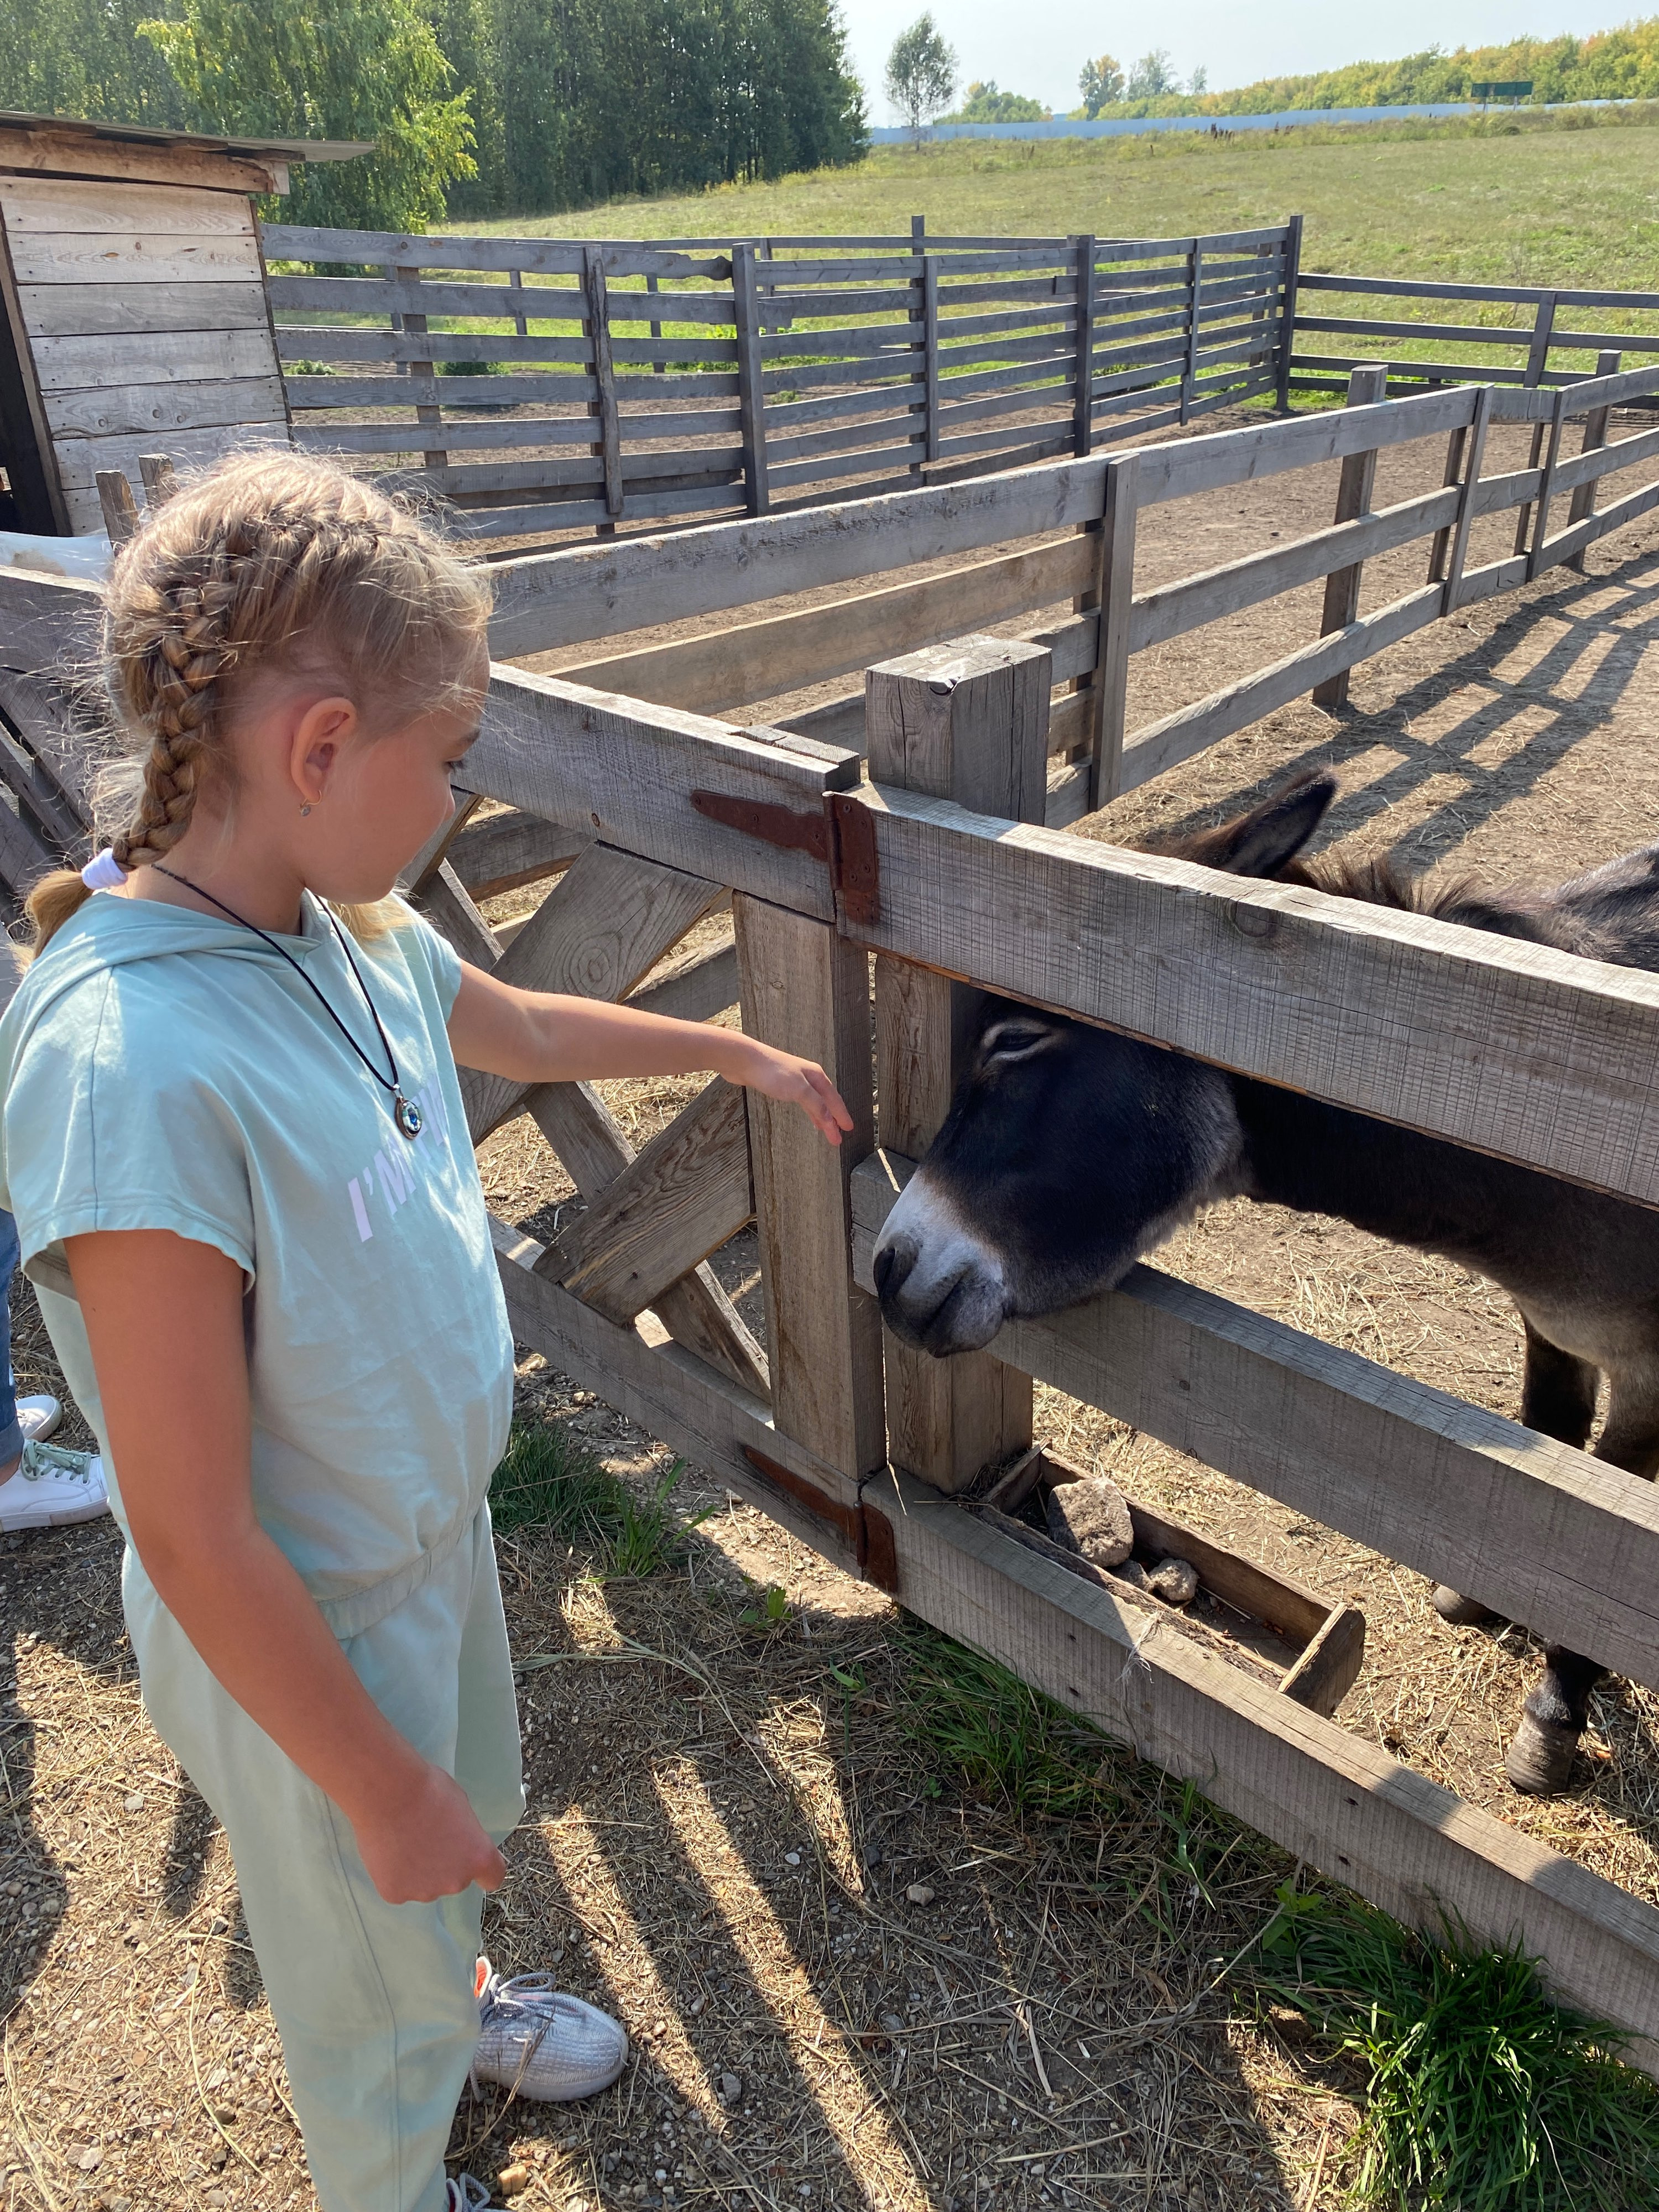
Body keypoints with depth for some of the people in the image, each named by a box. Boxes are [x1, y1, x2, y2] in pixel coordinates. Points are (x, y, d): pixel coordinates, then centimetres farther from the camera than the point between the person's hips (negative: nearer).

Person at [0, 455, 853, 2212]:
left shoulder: (343, 928, -11)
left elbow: (522, 1029, 11)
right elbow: (193, 1537, -29)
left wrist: (739, 1052, 23)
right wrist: (381, 1790, -17)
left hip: (435, 1528, 7)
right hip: (301, 1632, -7)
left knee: (464, 1832, 35)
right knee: (370, 1970, 23)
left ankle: (462, 1998, 66)